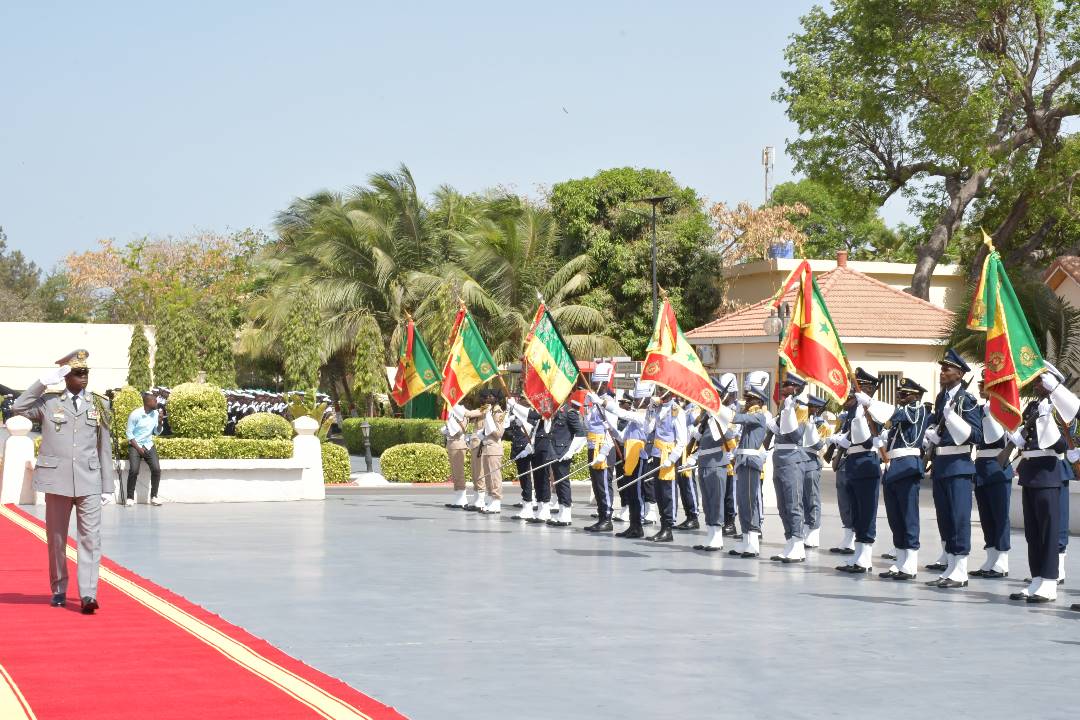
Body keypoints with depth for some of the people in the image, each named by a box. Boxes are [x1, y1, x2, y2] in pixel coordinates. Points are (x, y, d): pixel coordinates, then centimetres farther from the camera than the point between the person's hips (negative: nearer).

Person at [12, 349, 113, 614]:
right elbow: (19, 408, -9)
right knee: (56, 538, 8)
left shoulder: (99, 404, 9)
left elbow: (104, 446, 10)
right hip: (56, 478, 0)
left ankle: (88, 594, -14)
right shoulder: (48, 402, 6)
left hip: (89, 480, 0)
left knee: (90, 537, -10)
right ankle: (59, 590, 22)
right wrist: (44, 382, -11)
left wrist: (108, 484, 8)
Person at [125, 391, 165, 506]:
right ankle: (130, 497, -9)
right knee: (134, 470, -23)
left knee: (156, 469, -16)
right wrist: (138, 448, -14)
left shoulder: (156, 413, 3)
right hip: (135, 445, -4)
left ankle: (154, 496, -4)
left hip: (149, 445, 4)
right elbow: (129, 433, -8)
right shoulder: (135, 414, -12)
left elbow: (157, 433, 10)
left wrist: (160, 422, -9)